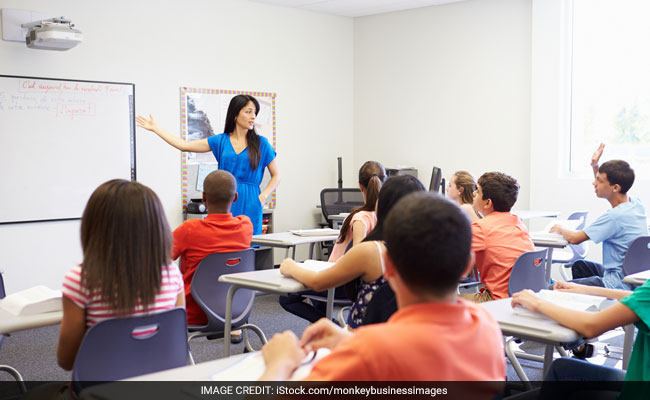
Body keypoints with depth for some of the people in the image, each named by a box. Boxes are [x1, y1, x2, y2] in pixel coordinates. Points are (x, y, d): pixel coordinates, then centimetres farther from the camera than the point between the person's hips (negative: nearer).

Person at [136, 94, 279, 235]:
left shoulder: (261, 143, 4)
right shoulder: (221, 141, 8)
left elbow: (276, 176, 8)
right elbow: (184, 145, 8)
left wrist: (263, 196, -8)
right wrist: (155, 128, 11)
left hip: (249, 205, -1)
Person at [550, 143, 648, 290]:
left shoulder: (615, 217, -26)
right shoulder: (636, 204, 2)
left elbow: (574, 238, -18)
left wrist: (560, 229, 2)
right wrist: (595, 167, 18)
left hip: (619, 285, -10)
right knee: (579, 266, 32)